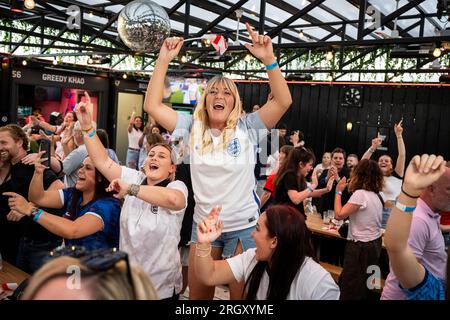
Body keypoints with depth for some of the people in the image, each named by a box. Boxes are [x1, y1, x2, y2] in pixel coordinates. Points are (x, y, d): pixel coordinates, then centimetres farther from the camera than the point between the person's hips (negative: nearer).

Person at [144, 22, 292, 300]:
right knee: (197, 295, 17)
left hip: (244, 226, -2)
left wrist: (268, 59, -27)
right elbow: (153, 106, -5)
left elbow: (284, 101, -17)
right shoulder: (193, 128, 0)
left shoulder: (247, 128, -6)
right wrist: (163, 60, -11)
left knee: (242, 295, 12)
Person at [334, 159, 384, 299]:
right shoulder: (376, 195, 6)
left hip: (361, 246, -9)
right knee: (363, 286, 21)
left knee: (350, 287, 4)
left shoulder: (360, 193, -21)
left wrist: (338, 191, -9)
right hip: (374, 244, 9)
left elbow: (339, 215, -19)